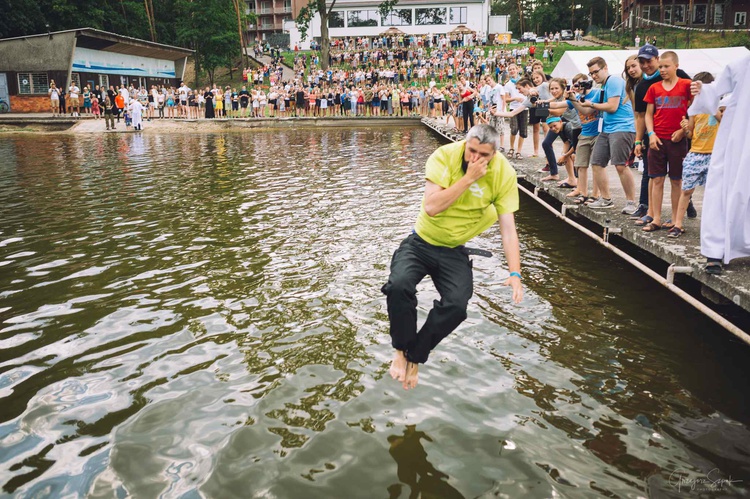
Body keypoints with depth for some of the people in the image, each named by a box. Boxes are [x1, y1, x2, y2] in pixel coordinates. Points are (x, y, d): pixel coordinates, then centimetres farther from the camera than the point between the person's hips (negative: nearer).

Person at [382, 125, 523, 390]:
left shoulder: (504, 173, -13)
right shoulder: (445, 156, -18)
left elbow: (508, 227, -11)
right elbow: (431, 207, -27)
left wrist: (515, 273, -18)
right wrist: (468, 178, -28)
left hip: (455, 252, 1)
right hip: (421, 242, -1)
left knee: (456, 305, -23)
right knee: (398, 286, -28)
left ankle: (415, 357, 2)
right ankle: (400, 350, -2)